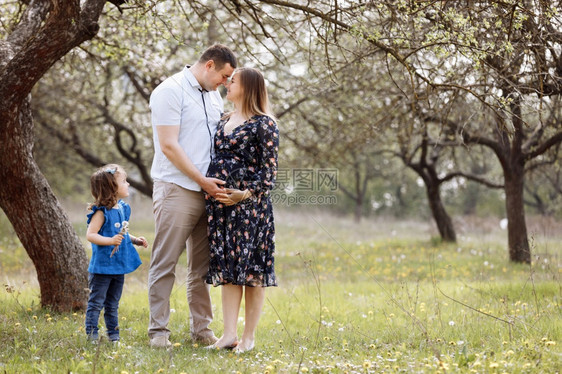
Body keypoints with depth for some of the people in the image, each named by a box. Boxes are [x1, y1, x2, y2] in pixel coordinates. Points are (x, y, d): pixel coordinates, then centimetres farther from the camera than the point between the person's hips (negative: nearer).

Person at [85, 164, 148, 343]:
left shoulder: (123, 209, 9)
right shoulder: (101, 212, -16)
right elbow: (90, 235, -21)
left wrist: (135, 240, 10)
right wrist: (110, 241, -30)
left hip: (119, 266, 8)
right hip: (102, 266, -8)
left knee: (113, 304, 16)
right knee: (96, 302, 0)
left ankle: (113, 333, 23)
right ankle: (91, 333, 7)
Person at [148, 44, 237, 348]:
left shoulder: (213, 96, 18)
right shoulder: (170, 91, -7)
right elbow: (169, 145, -13)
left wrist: (220, 182, 10)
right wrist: (201, 179, -15)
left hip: (208, 191, 8)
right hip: (176, 189, -7)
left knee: (202, 266, 9)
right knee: (165, 263, -3)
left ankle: (201, 328, 16)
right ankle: (158, 330, 2)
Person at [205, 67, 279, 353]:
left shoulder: (263, 124, -5)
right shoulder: (224, 121, 17)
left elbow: (269, 170, -8)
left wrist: (245, 194, -18)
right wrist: (209, 187, 12)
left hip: (250, 204, -7)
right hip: (221, 203, 7)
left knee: (251, 267, -2)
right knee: (227, 268, 5)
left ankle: (249, 336, 4)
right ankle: (229, 334, 6)